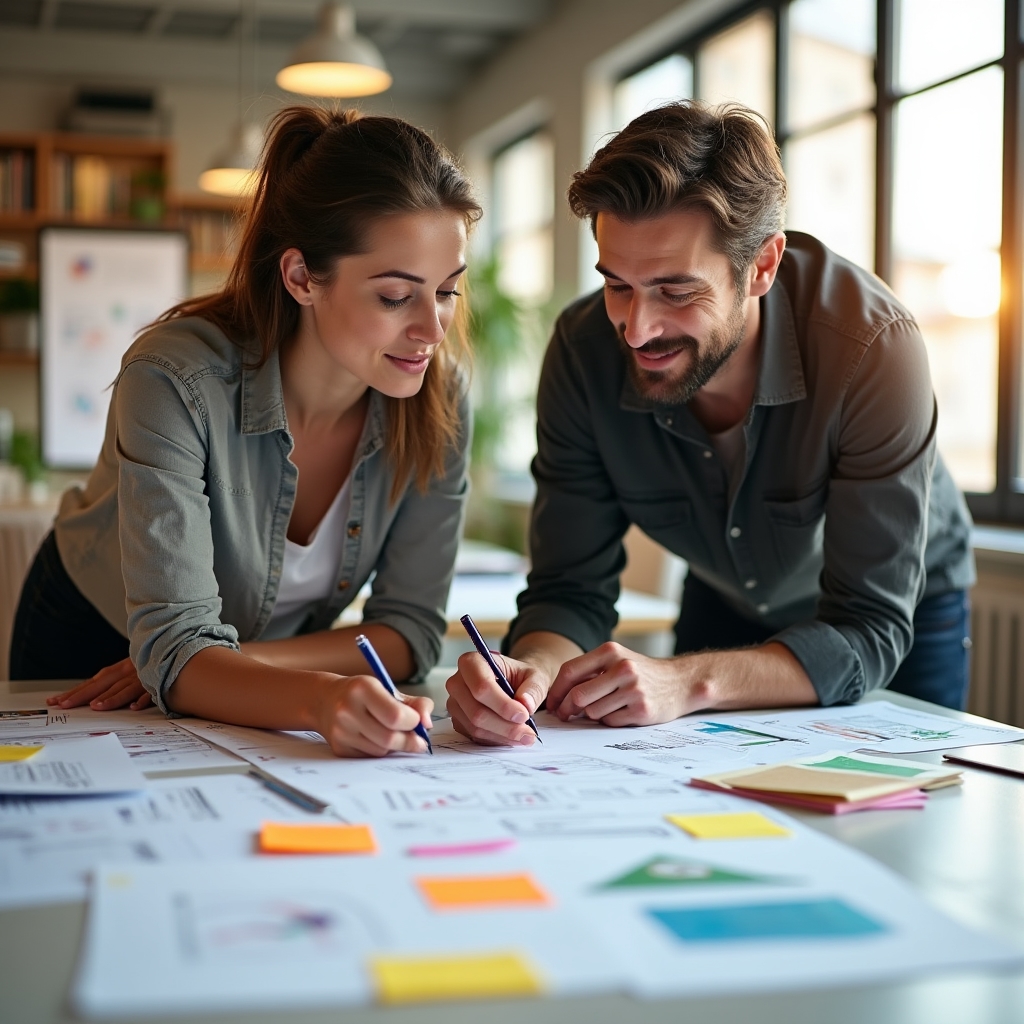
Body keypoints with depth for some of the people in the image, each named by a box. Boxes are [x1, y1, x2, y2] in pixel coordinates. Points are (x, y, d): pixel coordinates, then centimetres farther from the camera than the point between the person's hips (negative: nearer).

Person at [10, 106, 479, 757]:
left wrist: (224, 666, -24)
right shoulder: (178, 382, -29)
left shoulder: (438, 395, -17)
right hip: (94, 648, -3)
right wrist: (320, 699, -51)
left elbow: (412, 627, -13)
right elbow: (173, 645, -32)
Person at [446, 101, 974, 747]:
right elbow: (573, 591, -22)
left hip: (906, 618, -2)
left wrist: (689, 681, -50)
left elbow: (870, 630, -34)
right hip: (725, 609, 2)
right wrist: (531, 669, -45)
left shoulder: (874, 346, -36)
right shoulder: (585, 351, -27)